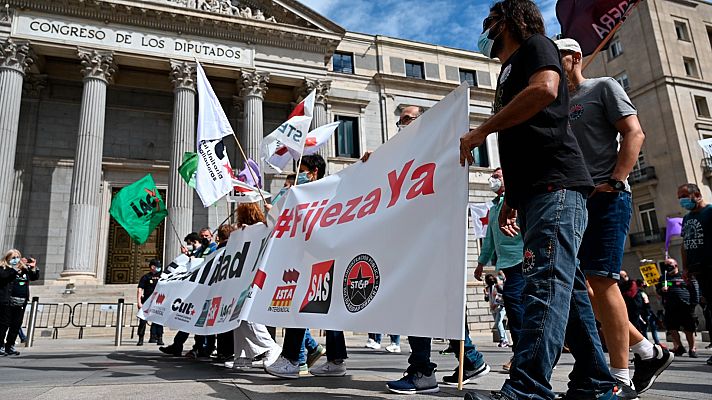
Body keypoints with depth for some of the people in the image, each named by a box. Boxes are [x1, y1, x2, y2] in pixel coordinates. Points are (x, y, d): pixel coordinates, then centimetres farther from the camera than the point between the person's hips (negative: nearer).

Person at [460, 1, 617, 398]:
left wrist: (480, 131, -12)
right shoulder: (512, 69, 32)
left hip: (555, 185, -9)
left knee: (544, 284, -16)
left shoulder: (535, 45, 8)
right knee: (565, 286, 7)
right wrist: (511, 200, 21)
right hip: (537, 191, 10)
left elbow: (544, 89, -17)